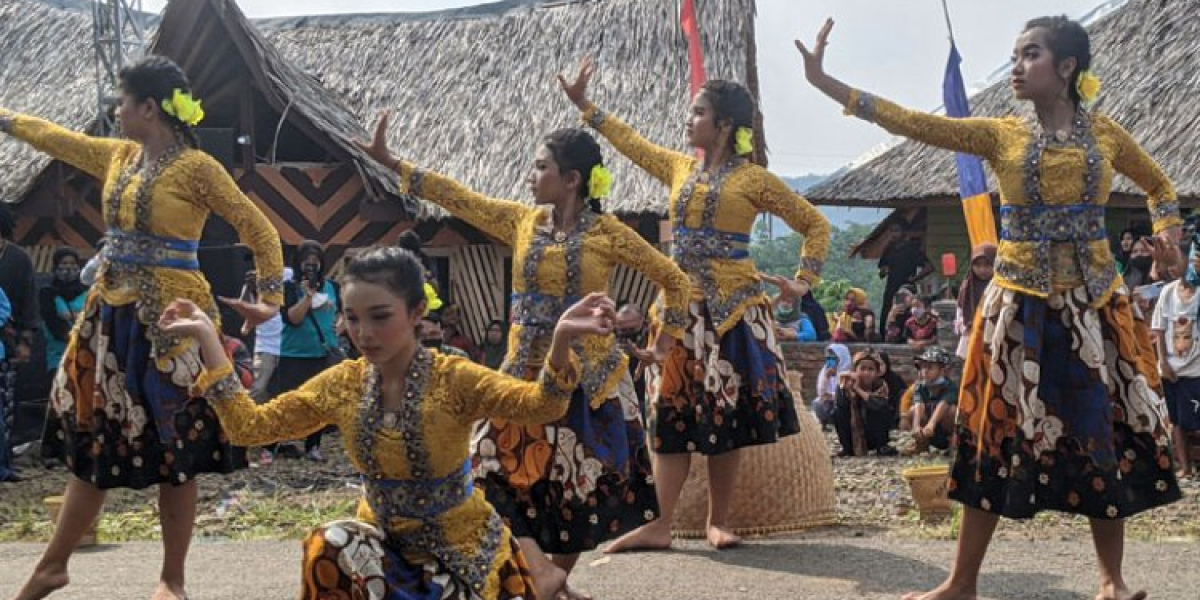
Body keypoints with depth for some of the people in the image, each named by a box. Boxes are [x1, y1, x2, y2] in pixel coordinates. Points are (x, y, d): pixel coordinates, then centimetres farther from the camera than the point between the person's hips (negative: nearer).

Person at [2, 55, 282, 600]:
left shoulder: (196, 168, -10)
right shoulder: (119, 156, 10)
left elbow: (258, 228, -8)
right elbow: (57, 139, 26)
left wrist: (270, 298, -15)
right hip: (113, 314, 7)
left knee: (174, 450, 2)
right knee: (95, 440, 14)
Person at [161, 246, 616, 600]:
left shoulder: (454, 378, -18)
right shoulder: (341, 384, -5)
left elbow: (539, 405, -34)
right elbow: (249, 425, -4)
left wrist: (561, 341, -54)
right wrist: (207, 338, -9)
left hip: (460, 546, -3)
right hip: (386, 539, 4)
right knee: (329, 549, -24)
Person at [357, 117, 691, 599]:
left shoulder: (607, 233, -8)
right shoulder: (521, 221, 2)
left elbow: (673, 279, 0)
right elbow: (459, 198, 0)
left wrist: (664, 342, 0)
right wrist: (391, 163, -5)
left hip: (587, 377, -3)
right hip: (528, 374, 4)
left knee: (578, 484, 5)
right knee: (494, 468, -9)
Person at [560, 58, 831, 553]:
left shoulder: (754, 179, -3)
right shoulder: (680, 168, 11)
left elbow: (815, 223, 3)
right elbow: (630, 141, 24)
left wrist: (805, 279, -6)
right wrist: (584, 106, 25)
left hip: (733, 307, -4)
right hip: (681, 306, 4)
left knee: (726, 414, 1)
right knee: (673, 413, 2)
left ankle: (718, 522, 12)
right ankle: (659, 526, 2)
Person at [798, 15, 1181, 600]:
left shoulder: (1105, 133, 3)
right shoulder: (1000, 135, 0)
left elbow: (1159, 185, 23)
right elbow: (911, 122, -9)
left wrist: (1167, 230, 8)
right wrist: (824, 82, -14)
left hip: (1093, 302, 0)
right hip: (1020, 303, 0)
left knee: (1102, 433, 4)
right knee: (999, 434, 3)